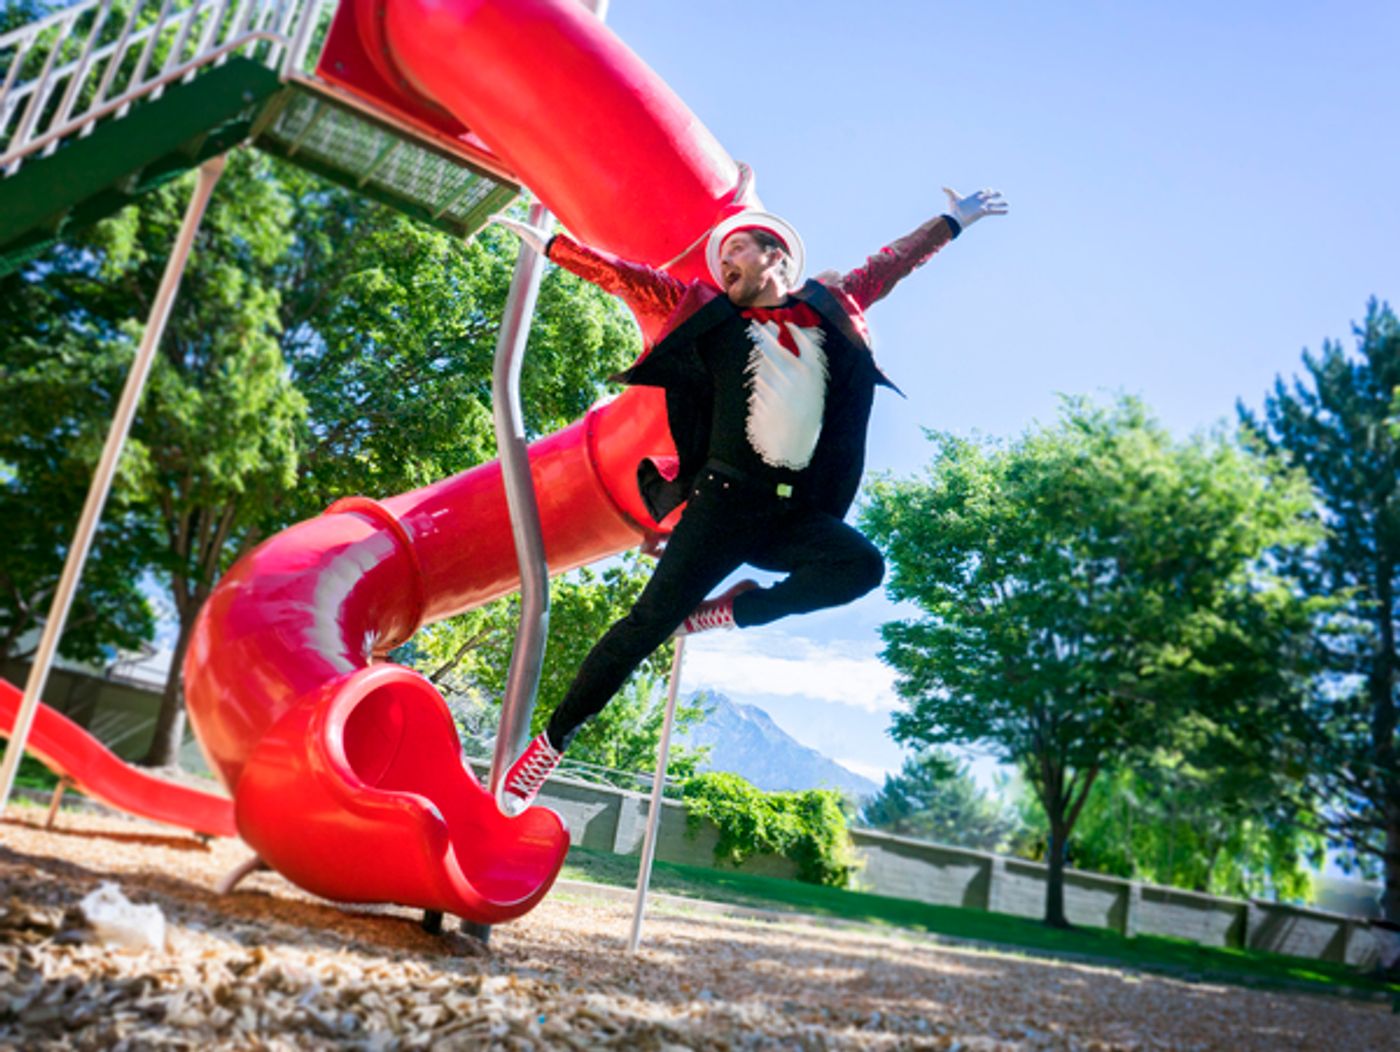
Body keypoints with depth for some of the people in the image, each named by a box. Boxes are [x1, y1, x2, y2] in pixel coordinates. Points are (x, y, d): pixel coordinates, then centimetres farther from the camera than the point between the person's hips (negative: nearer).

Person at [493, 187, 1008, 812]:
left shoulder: (830, 307, 16)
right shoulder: (709, 313, 12)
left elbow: (889, 264, 29)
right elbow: (624, 277, 16)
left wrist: (951, 221, 39)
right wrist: (551, 244, 19)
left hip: (798, 512, 3)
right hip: (726, 501, -2)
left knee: (861, 565, -26)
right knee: (649, 622, -10)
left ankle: (732, 612, -7)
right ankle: (552, 741, 4)